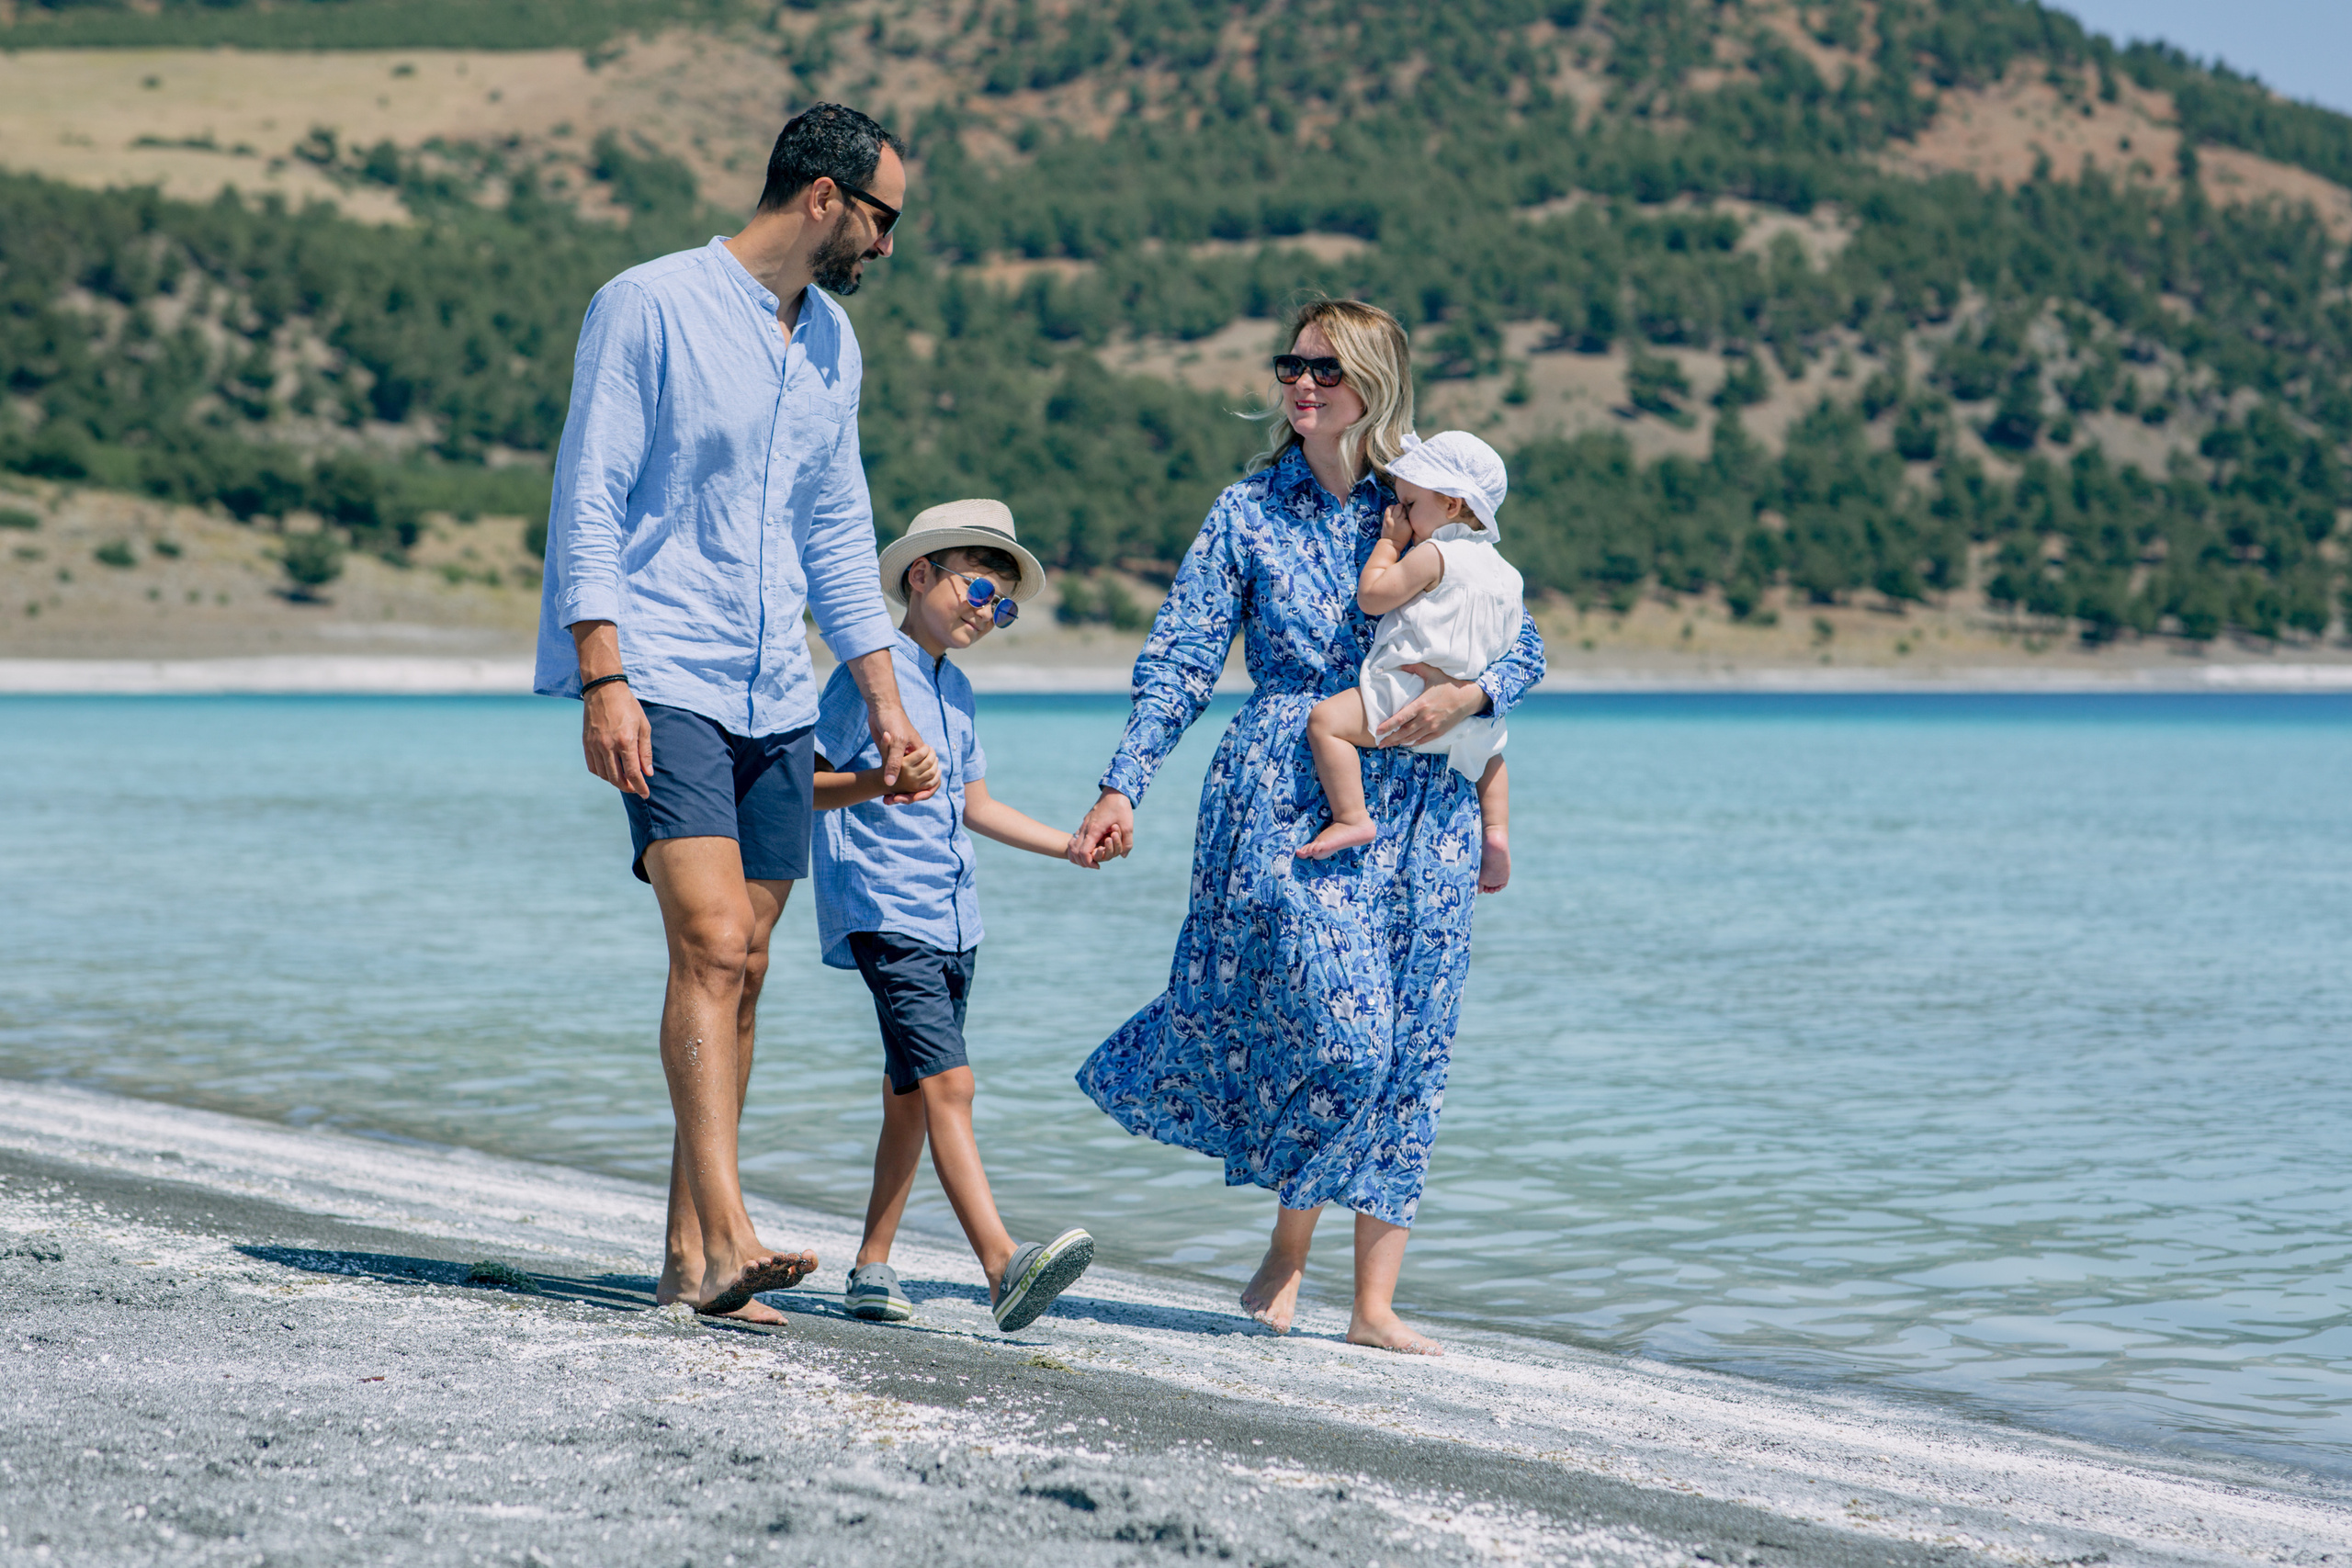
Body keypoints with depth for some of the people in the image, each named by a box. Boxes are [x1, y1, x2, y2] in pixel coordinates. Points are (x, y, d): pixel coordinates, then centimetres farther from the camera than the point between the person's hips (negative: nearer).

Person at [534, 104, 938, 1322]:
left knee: (739, 972, 5)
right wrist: (603, 680, -19)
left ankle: (689, 1256, 10)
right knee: (710, 947, -18)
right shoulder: (651, 307, -6)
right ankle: (728, 1237, -23)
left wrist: (887, 706, 18)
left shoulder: (831, 341, 16)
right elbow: (588, 501, -10)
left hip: (776, 697, 7)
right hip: (663, 683, -7)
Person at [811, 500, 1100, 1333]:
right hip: (884, 912, -9)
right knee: (946, 1081, -19)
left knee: (912, 1095, 11)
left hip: (950, 919, 9)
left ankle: (873, 1265, 19)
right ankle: (1004, 1264, -29)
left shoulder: (956, 691, 19)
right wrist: (875, 782, -27)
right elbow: (803, 786, -9)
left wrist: (1069, 844, 19)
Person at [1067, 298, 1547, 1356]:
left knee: (1405, 1050, 0)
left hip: (1417, 800, 3)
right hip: (1288, 795, -2)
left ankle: (1374, 1305, 5)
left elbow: (1524, 644, 10)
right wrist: (1122, 789, -7)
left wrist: (1467, 695, -11)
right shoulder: (1248, 513, 5)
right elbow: (1180, 662, 2)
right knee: (1341, 1032, -16)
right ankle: (1287, 1247, 8)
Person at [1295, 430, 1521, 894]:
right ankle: (1496, 831, 24)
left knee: (1325, 721, -14)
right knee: (1488, 750, 39)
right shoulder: (1502, 569, 15)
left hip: (1414, 694, -9)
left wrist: (1389, 542, 2)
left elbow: (1371, 596, -8)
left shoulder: (1432, 555, -11)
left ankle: (1351, 818, -23)